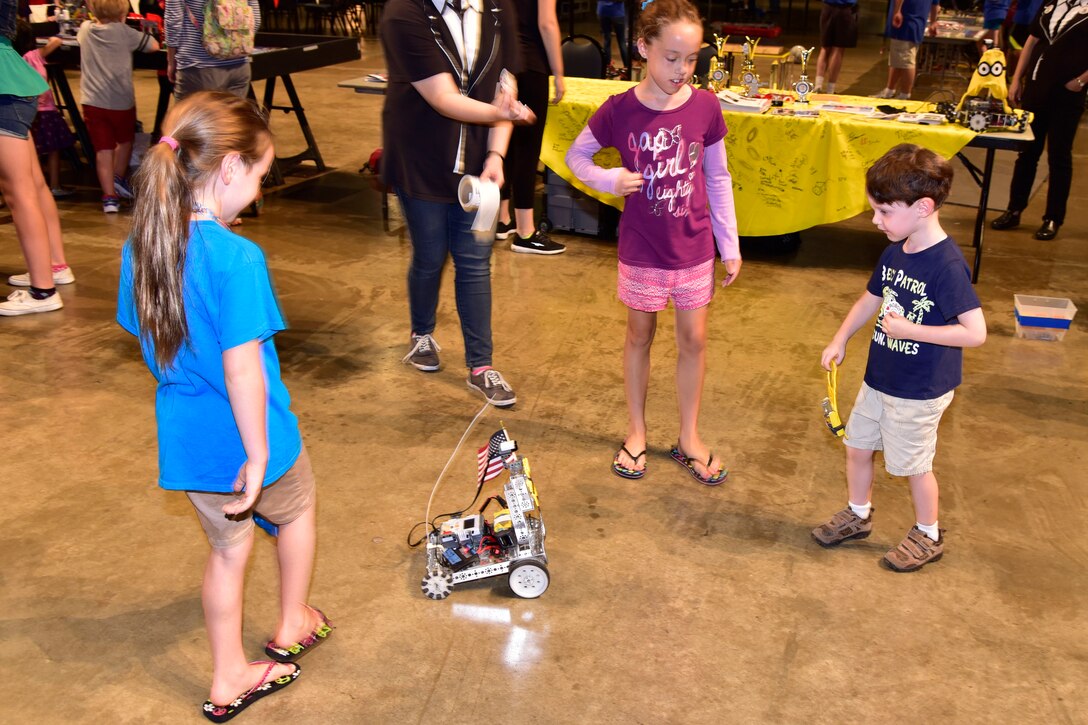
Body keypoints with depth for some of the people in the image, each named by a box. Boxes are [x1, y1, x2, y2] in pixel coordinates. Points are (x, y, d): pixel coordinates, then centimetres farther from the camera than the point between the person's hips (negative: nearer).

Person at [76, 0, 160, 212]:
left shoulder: (86, 29, 7)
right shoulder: (123, 32, -7)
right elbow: (154, 46, -4)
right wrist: (142, 36, 13)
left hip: (92, 101, 3)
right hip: (121, 100, -3)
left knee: (103, 149, 4)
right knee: (125, 141, 24)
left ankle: (109, 196, 1)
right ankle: (119, 178, 30)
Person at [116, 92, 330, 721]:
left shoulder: (141, 245, -4)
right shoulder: (237, 258, -27)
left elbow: (148, 340, 6)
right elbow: (242, 368, -27)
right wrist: (257, 456, -19)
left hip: (187, 438, 6)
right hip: (247, 436, -6)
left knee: (227, 548, 23)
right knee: (297, 508, 26)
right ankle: (292, 629, 44)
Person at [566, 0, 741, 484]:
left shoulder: (705, 107, -9)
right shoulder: (619, 111, -13)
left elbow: (718, 178, 1)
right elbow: (576, 156, 1)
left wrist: (730, 245, 3)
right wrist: (611, 180, -19)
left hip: (694, 250, 1)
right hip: (641, 252, -1)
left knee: (693, 340, 10)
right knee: (639, 336, 15)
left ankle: (689, 439, 28)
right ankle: (636, 433, 32)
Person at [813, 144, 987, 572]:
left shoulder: (947, 265, -26)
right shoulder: (895, 251, -1)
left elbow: (975, 332, -29)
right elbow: (871, 298, 15)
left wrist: (909, 330, -26)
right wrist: (840, 340, 10)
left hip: (919, 391, -8)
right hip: (880, 377, 8)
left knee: (912, 463, 9)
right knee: (857, 444, 19)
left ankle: (928, 536, 33)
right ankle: (858, 516, 42)